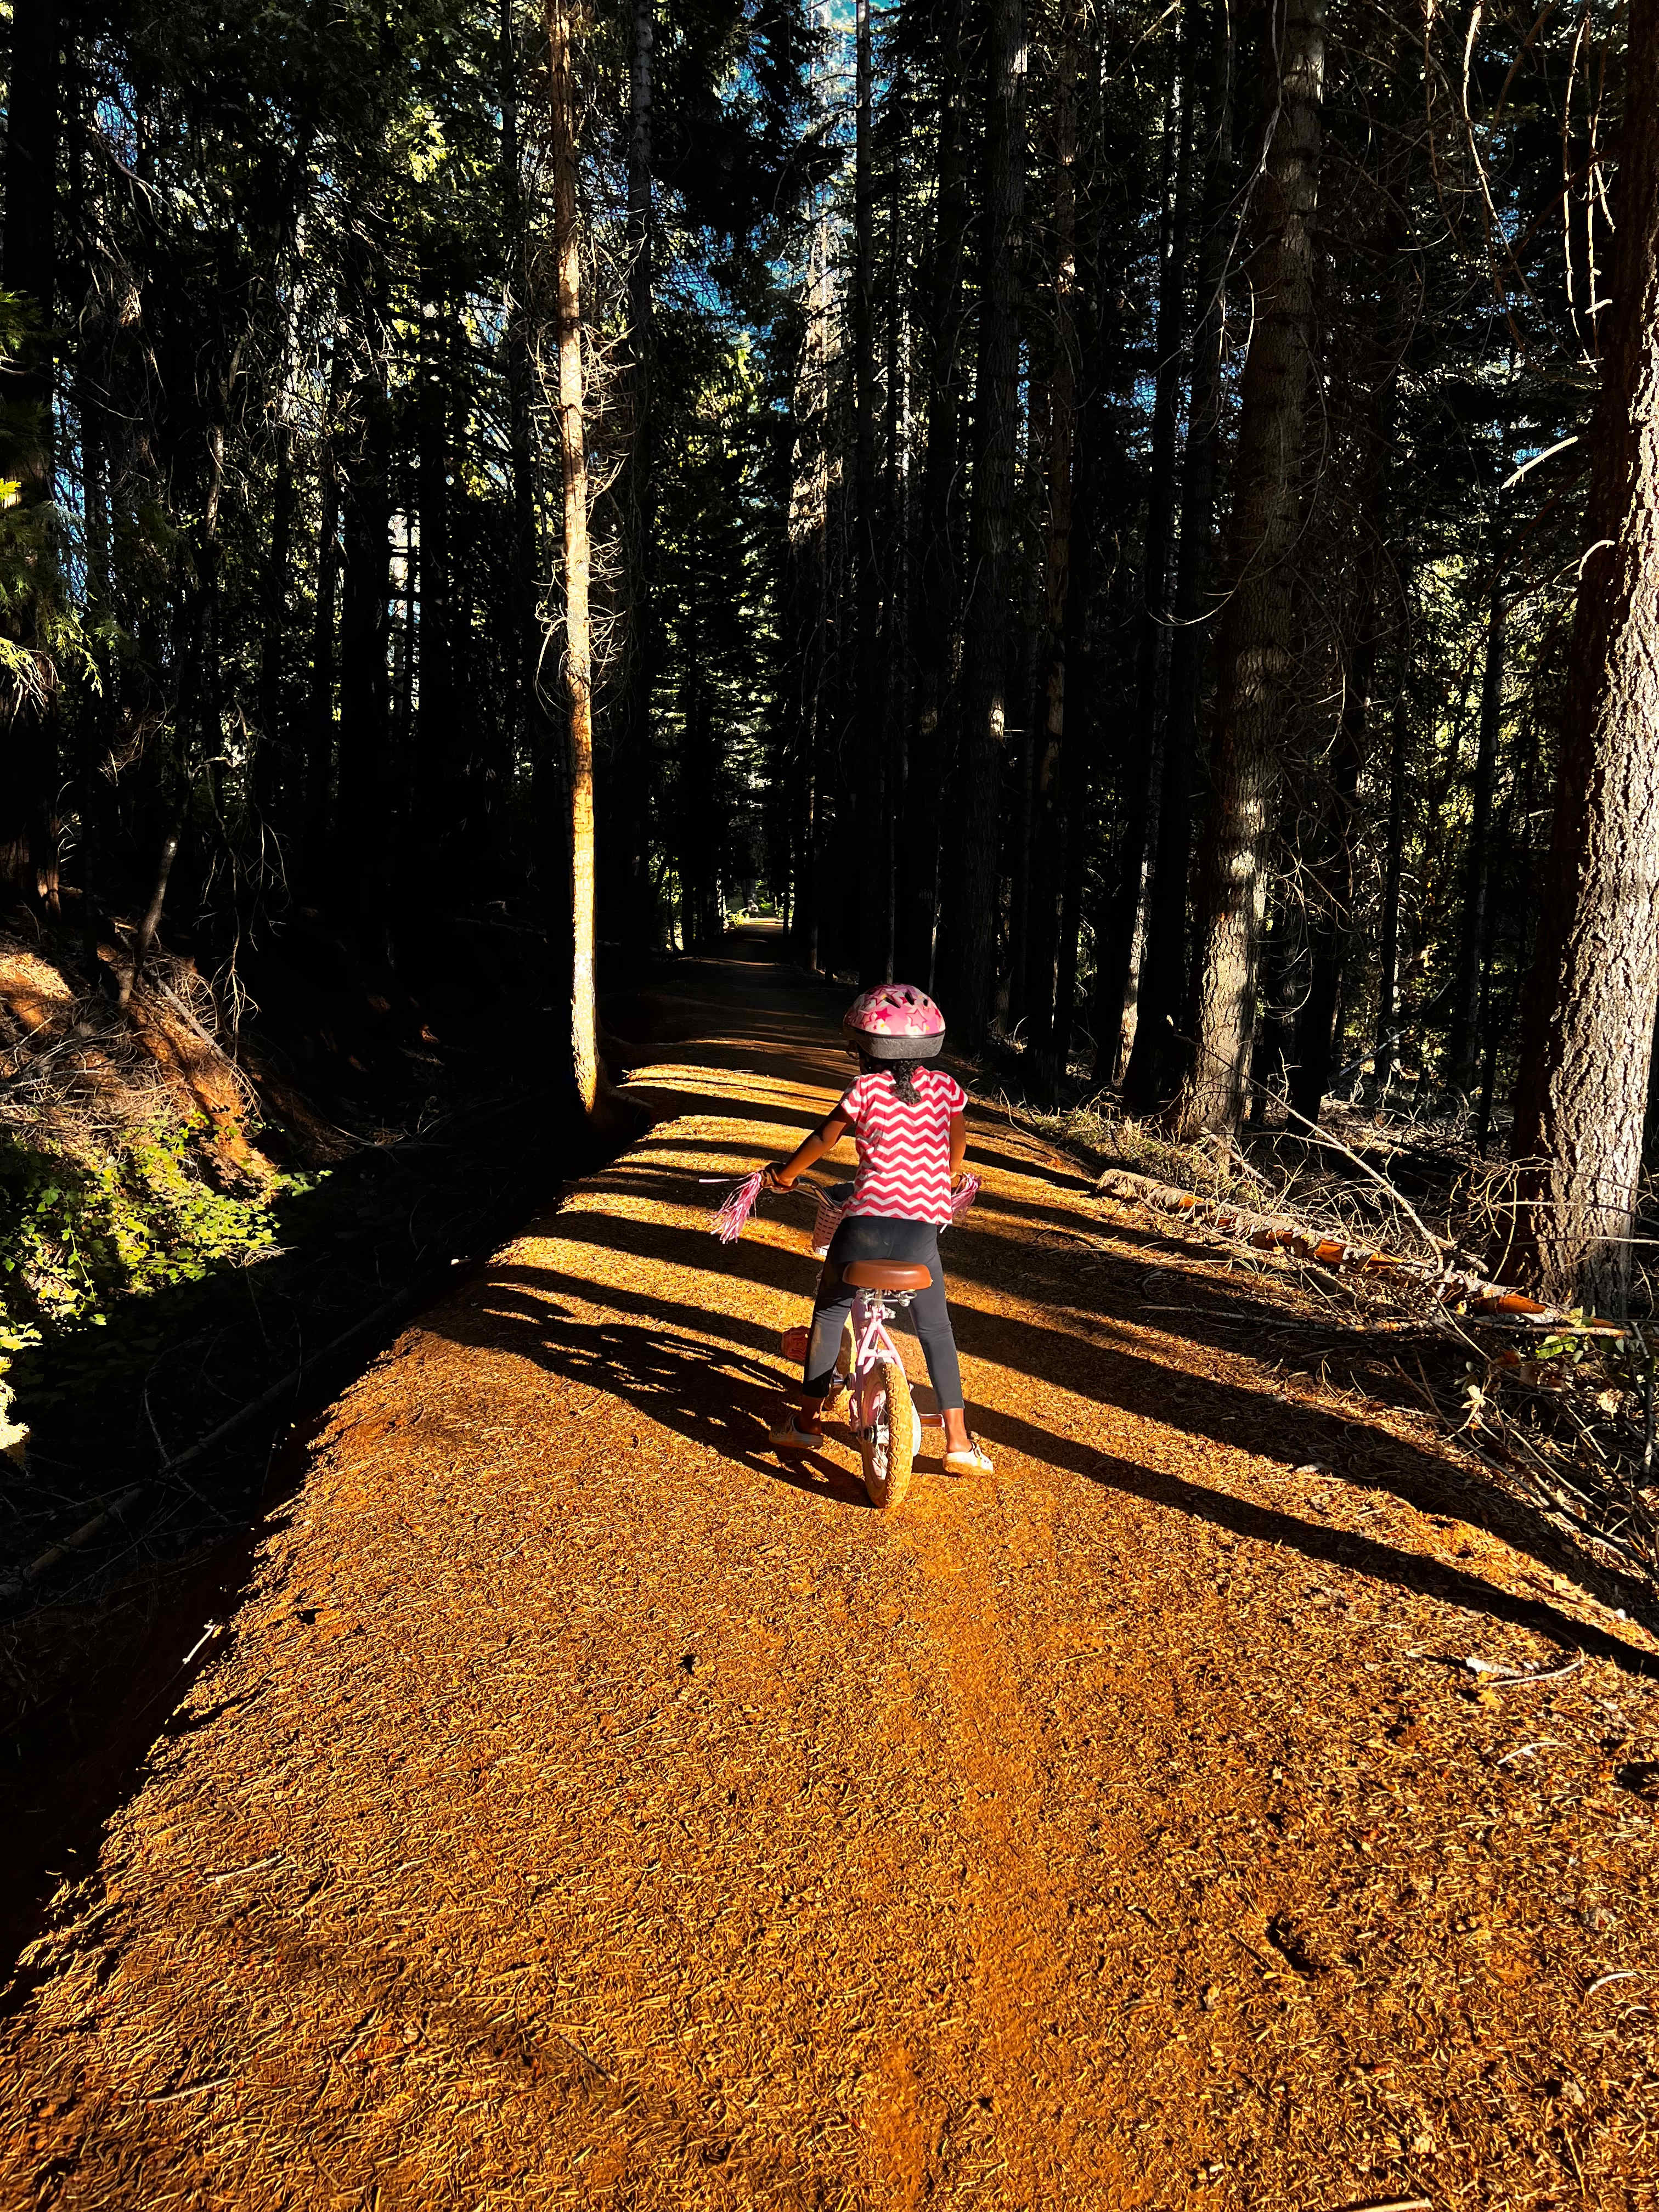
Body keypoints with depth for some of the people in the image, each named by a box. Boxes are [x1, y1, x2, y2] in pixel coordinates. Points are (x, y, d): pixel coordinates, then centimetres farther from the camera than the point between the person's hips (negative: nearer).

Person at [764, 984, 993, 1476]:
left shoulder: (868, 1089, -3)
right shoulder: (944, 1087, 6)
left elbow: (825, 1139, 7)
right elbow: (958, 1143, 22)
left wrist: (784, 1174, 24)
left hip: (868, 1221, -2)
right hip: (922, 1230, 2)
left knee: (829, 1313, 19)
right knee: (936, 1330, 16)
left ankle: (807, 1420, 26)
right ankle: (958, 1441, 14)